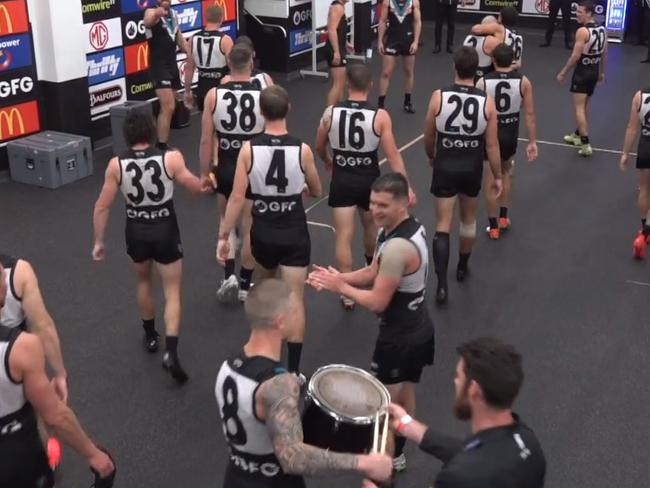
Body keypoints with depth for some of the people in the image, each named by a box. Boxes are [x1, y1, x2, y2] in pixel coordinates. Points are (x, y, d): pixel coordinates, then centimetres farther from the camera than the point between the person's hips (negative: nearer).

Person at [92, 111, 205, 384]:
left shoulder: (116, 165, -9)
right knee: (172, 292, 6)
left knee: (144, 282, 28)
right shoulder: (171, 159, -14)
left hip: (136, 231, 2)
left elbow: (102, 207, -6)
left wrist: (99, 242, 6)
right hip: (165, 230, -2)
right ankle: (171, 352, -9)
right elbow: (197, 188, -3)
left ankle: (150, 337, 41)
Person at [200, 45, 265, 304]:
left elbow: (206, 140, -6)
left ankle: (229, 275, 10)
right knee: (250, 228, 12)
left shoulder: (214, 95, -9)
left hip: (225, 168, 1)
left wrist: (204, 173, 4)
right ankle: (245, 285, 22)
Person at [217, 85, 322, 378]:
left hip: (262, 231, 2)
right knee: (294, 300, 2)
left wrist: (224, 236, -5)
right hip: (294, 232, -2)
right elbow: (317, 192, 5)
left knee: (266, 286, 29)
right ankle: (293, 369, 1)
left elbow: (237, 197, -12)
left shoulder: (249, 149, -11)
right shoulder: (302, 150, -11)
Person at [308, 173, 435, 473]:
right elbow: (373, 273, 7)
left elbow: (377, 302, -26)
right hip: (416, 330, 10)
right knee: (404, 394, 24)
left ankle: (388, 458, 24)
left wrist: (340, 287, -13)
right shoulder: (409, 226, 0)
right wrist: (336, 277, -7)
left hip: (399, 338, -10)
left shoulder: (397, 247, -32)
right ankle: (396, 453, 43)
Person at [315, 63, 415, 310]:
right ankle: (372, 267, 51)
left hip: (342, 180, 0)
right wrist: (406, 187, -10)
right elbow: (392, 155, -15)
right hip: (368, 179, 0)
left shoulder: (330, 112, -8)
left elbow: (319, 147, 7)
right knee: (371, 226, 26)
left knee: (344, 237, 3)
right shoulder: (380, 116, -14)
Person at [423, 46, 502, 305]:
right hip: (472, 167, 1)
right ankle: (462, 267, 41)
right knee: (468, 218, 23)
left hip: (445, 166, -1)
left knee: (443, 225, 2)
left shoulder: (438, 97, -13)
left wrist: (432, 157, 19)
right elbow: (491, 145, -7)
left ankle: (441, 284, -7)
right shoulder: (487, 102, -11)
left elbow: (429, 137, -1)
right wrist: (497, 176, 5)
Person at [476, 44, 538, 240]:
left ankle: (493, 226, 17)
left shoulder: (483, 82, -13)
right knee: (506, 173, 27)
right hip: (510, 133, 2)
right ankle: (503, 217, 30)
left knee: (491, 179, 10)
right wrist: (532, 142, -1)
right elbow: (530, 113, -8)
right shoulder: (523, 81, -9)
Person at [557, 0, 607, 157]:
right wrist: (601, 72, 24)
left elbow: (575, 56, -20)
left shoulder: (582, 31, -19)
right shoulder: (602, 29, 6)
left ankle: (586, 144, -10)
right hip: (594, 71, 8)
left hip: (582, 71, -8)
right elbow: (604, 53, 13)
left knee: (579, 108, -5)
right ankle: (577, 135, 37)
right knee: (584, 106, 22)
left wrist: (563, 72, -11)